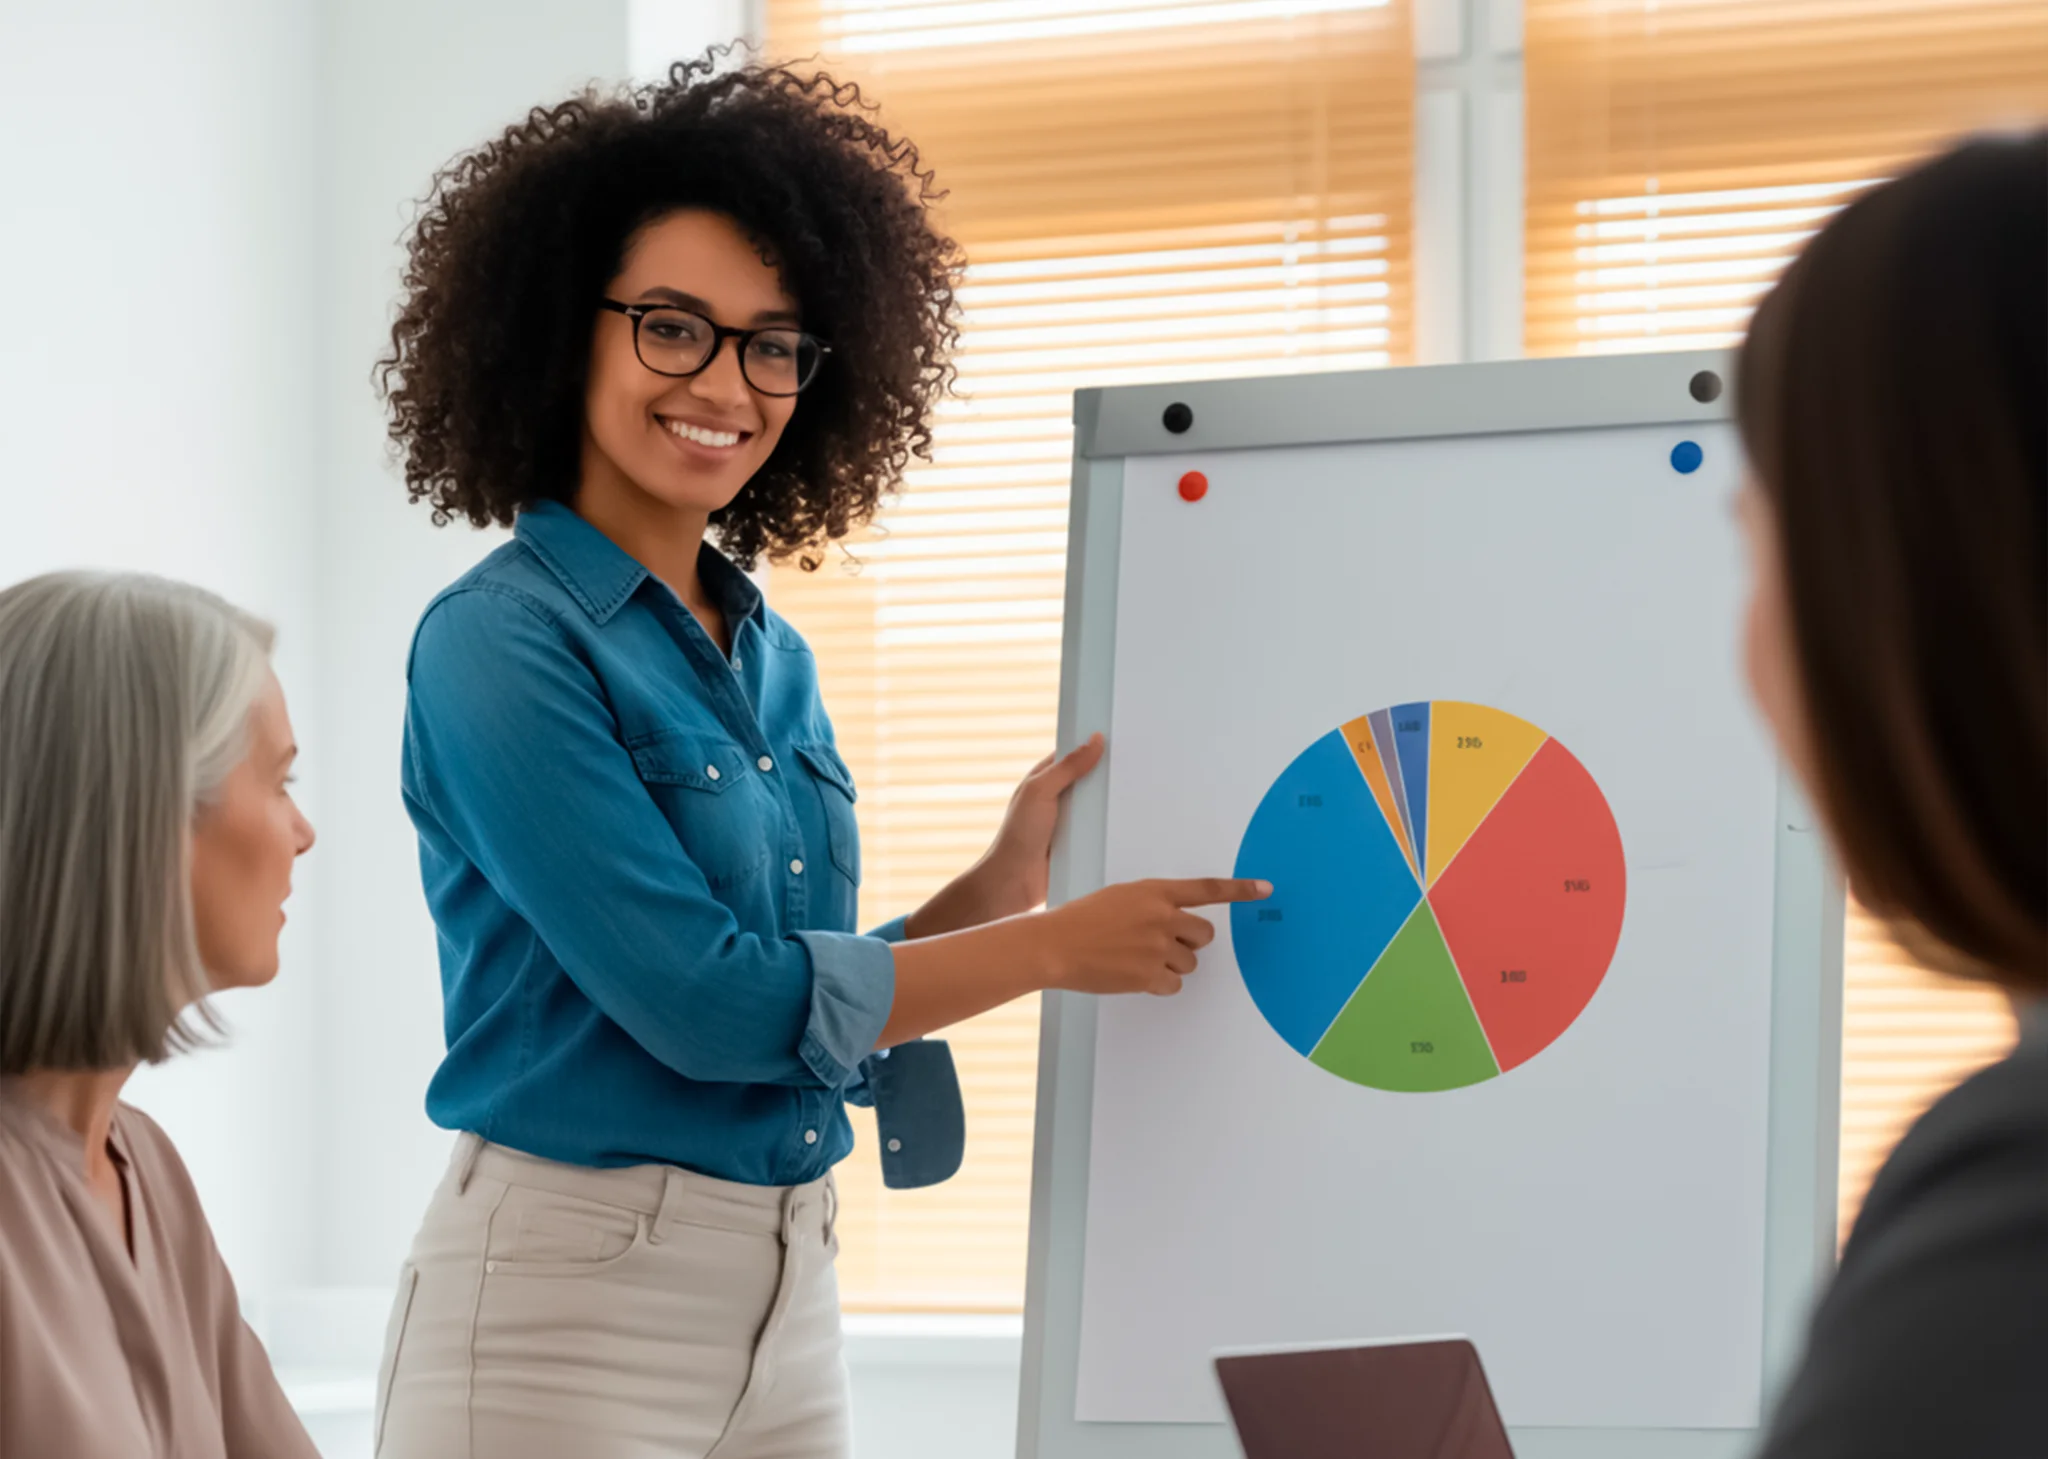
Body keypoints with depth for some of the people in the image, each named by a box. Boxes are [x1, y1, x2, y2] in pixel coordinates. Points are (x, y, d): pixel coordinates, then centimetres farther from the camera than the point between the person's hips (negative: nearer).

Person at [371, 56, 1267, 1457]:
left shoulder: (773, 658, 11)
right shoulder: (500, 643, -12)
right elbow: (703, 1003, -17)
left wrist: (1017, 869, 2)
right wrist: (1057, 947, -9)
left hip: (794, 1301, 7)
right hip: (566, 1300, -7)